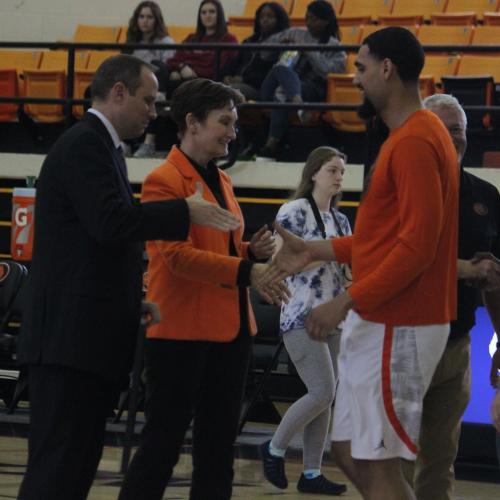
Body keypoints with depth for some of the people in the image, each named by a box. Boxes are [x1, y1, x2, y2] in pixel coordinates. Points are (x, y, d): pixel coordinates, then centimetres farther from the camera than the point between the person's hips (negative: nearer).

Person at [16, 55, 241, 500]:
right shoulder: (85, 145, -11)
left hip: (86, 338, 10)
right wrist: (187, 212, -18)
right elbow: (110, 221, -24)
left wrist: (135, 298, 19)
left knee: (78, 463, 10)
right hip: (72, 338, -10)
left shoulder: (99, 145, 20)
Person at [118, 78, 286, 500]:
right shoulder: (164, 181, -9)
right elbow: (179, 256, -19)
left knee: (218, 448, 9)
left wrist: (252, 251, 4)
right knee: (164, 444, -5)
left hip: (230, 329, 8)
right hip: (182, 331, -8)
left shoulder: (221, 181, 17)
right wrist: (247, 271, -27)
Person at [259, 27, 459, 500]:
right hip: (378, 322, 10)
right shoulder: (409, 137, 16)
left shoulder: (415, 142, -17)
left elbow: (415, 246, -23)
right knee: (349, 449, 14)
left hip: (396, 328, -10)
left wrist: (346, 301, -20)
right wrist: (315, 250, 18)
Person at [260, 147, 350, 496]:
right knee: (322, 392, -14)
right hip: (302, 317, -7)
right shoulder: (294, 212, -7)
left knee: (327, 397, 4)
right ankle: (274, 449, 4)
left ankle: (312, 473, 8)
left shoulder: (341, 221, 15)